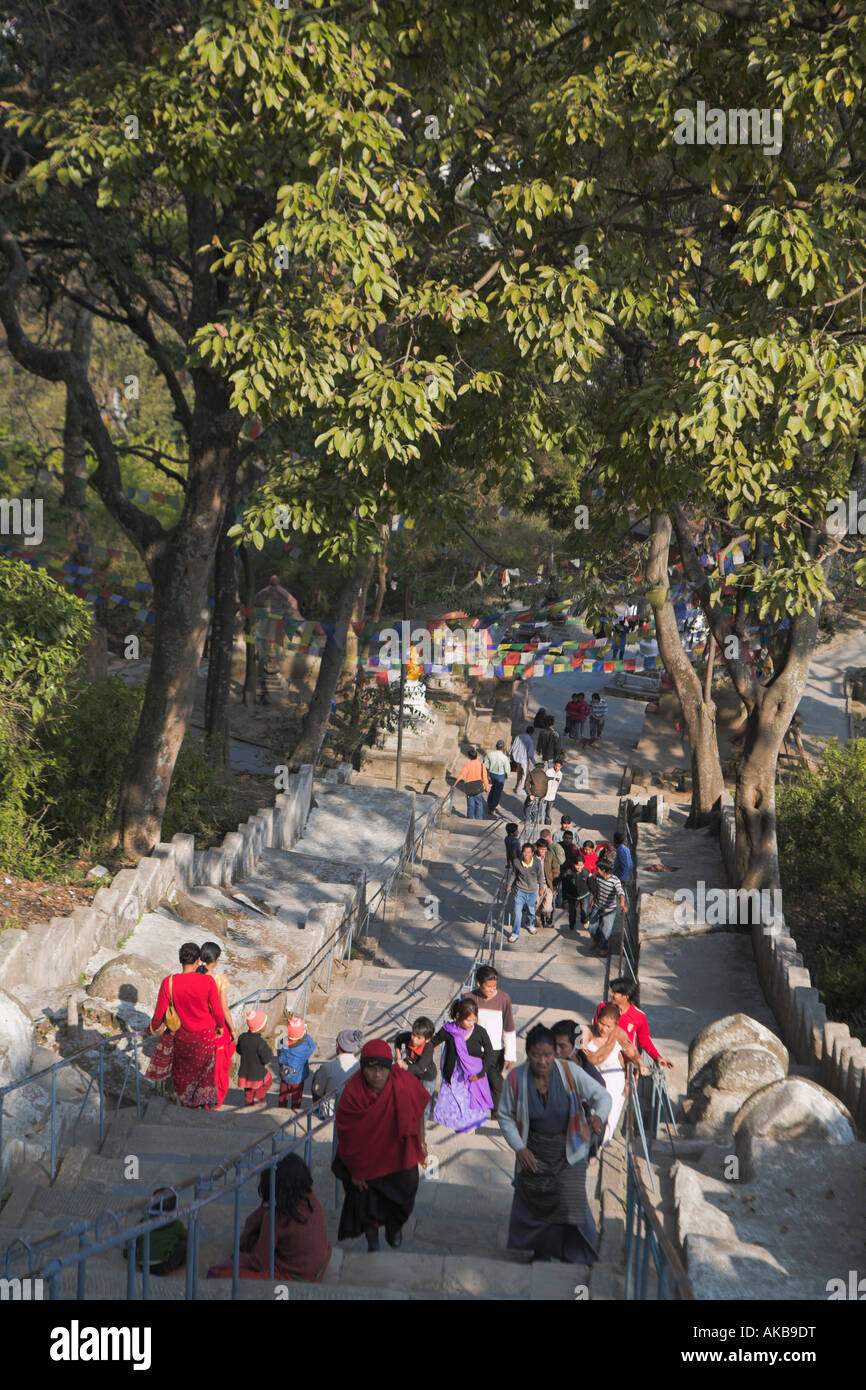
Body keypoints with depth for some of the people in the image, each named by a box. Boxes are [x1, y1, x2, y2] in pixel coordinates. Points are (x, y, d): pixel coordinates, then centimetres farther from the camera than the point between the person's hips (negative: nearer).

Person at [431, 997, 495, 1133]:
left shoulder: (480, 1032, -11)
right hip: (454, 1075, 0)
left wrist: (480, 1073, -9)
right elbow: (430, 1044, 1)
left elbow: (490, 1053, -1)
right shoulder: (448, 1030, -11)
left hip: (474, 1075, 0)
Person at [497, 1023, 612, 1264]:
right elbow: (505, 1116, -1)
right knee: (533, 1203, 9)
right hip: (534, 1152, 2)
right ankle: (541, 1251, 34)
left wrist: (599, 1116, -32)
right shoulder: (516, 1079, -14)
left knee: (571, 1202, -12)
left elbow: (601, 1095, -11)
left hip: (569, 1151, -1)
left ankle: (574, 1257, 5)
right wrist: (519, 1148, -11)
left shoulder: (571, 1072, -18)